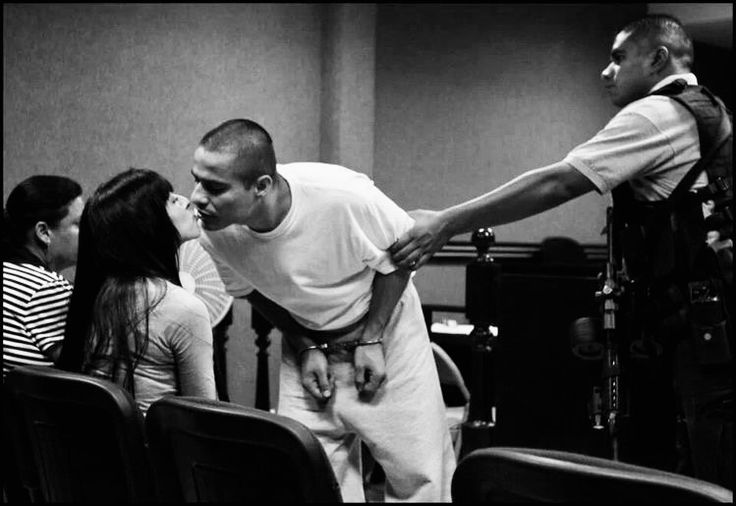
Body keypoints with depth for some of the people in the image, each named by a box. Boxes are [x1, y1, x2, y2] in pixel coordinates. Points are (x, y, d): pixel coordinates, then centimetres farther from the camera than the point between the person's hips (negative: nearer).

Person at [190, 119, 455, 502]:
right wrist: (306, 348, -10)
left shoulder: (344, 197, -35)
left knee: (418, 474, 0)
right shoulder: (217, 235, -21)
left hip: (385, 327, -3)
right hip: (307, 341, 3)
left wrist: (371, 340, -18)